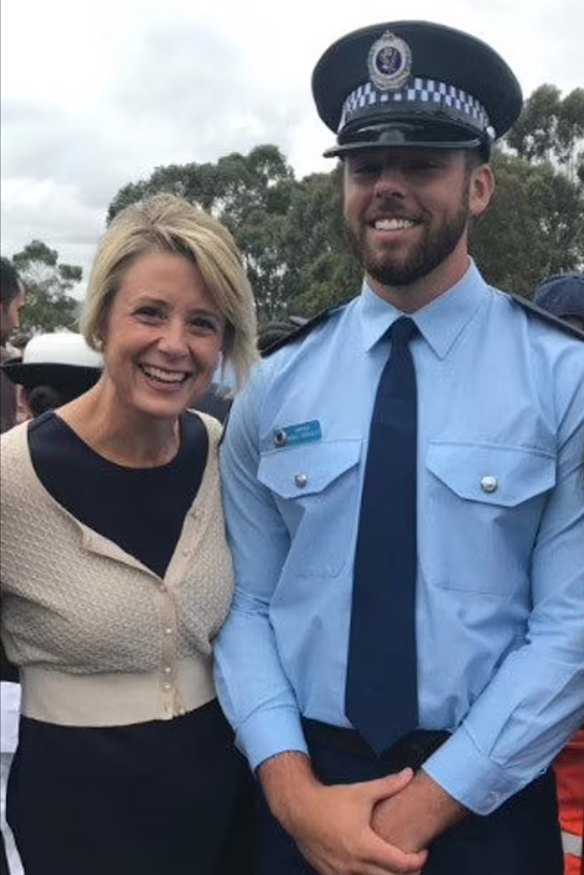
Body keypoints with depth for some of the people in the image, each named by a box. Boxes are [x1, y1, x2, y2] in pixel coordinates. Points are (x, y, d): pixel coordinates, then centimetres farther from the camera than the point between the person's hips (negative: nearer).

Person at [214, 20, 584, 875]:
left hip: (487, 802, -1)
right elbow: (246, 605, -2)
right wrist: (295, 790, -13)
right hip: (302, 796, 2)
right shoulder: (275, 386, -1)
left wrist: (429, 803, -14)